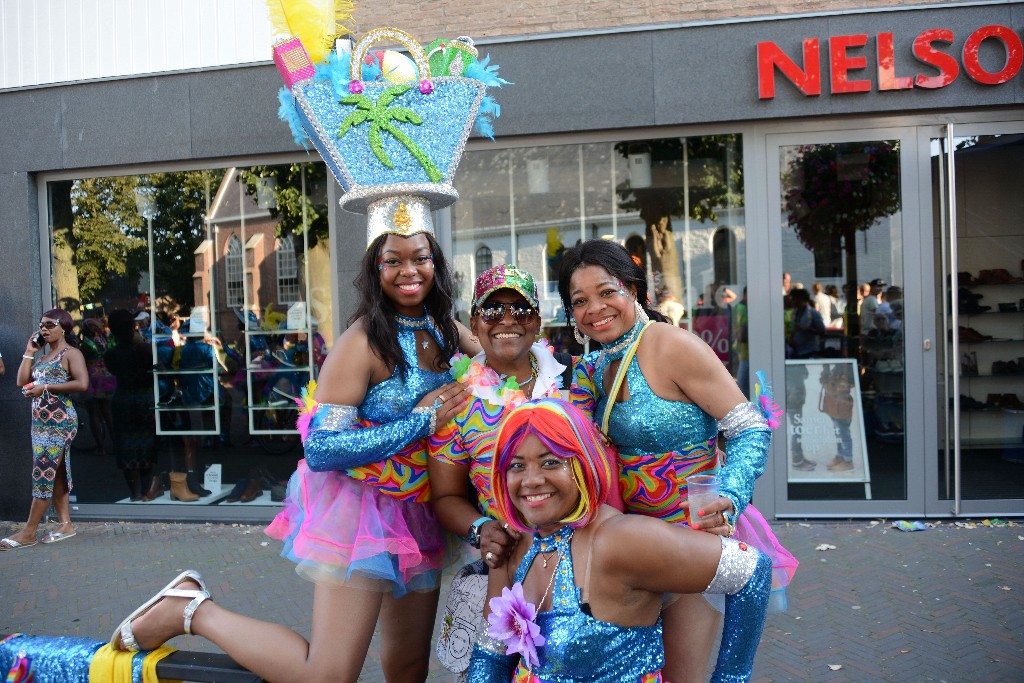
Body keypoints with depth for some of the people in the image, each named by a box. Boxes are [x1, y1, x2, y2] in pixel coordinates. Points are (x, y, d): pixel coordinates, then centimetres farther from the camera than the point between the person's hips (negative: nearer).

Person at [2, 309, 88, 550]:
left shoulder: (71, 353, -5)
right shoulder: (43, 356, 20)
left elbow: (82, 383, -19)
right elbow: (22, 381, 12)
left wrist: (46, 387, -19)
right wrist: (29, 352, 11)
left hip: (59, 421, -9)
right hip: (40, 422, 9)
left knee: (43, 473, -8)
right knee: (55, 474, 8)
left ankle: (29, 532, -5)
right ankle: (65, 524, 12)